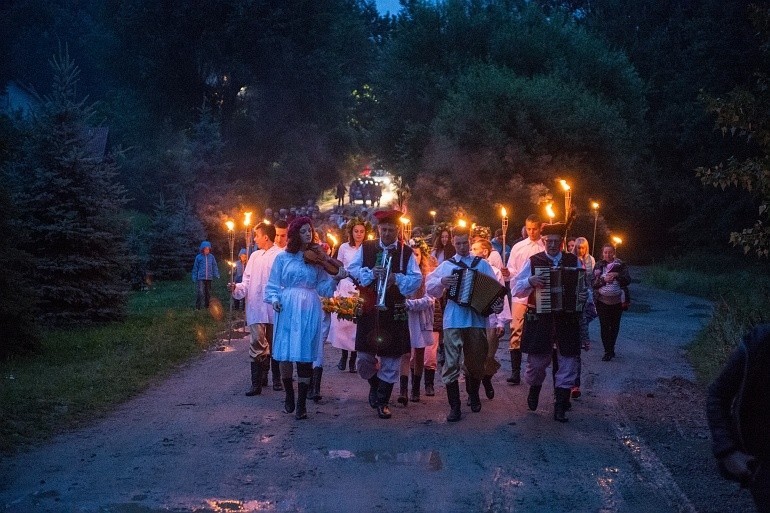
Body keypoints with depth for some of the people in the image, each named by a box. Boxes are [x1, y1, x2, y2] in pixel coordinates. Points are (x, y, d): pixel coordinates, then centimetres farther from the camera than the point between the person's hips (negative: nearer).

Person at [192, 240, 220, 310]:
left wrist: (216, 275, -2)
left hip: (209, 278, 3)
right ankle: (197, 307, -10)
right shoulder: (198, 257, -1)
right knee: (200, 292, -14)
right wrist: (194, 278, 4)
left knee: (208, 292, 12)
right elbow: (195, 268, 5)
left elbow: (214, 266, 8)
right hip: (201, 278, -3)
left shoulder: (211, 257, 3)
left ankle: (207, 306, 23)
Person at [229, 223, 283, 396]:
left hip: (274, 309, -4)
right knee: (257, 346, -1)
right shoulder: (254, 256, 13)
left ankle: (277, 379, 25)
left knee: (275, 346, 10)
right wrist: (237, 288, -5)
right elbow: (247, 281, 13)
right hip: (255, 309, 4)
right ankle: (257, 383, 1)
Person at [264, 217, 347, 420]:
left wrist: (336, 279, -13)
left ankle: (301, 404, 5)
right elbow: (273, 284, 10)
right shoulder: (283, 258, 7)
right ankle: (289, 397, 20)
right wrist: (274, 299, -8)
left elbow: (323, 287, 4)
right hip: (287, 309, 0)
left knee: (304, 355, -3)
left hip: (309, 311, 0)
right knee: (285, 354, -1)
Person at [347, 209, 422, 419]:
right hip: (368, 309, 0)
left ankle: (382, 400, 18)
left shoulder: (406, 253, 2)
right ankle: (374, 385, 33)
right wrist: (370, 272, -17)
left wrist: (397, 278, -19)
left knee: (391, 355, 3)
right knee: (365, 355, 1)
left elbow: (416, 280, -4)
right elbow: (352, 270, 0)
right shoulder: (365, 248, 4)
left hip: (394, 312, 0)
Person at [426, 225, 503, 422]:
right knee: (451, 363, -6)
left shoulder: (482, 264, 9)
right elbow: (430, 287, 6)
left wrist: (498, 304, -19)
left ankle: (474, 396, 38)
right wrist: (441, 282, -15)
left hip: (477, 319, 0)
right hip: (453, 321, 0)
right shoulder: (446, 265, 11)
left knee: (476, 362, 13)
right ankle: (454, 407, 0)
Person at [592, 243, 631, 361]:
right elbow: (593, 283, -2)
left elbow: (627, 281, -3)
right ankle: (608, 351, -1)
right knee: (604, 326, -5)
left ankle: (610, 349, 27)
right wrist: (603, 280, -19)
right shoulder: (599, 266, 3)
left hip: (617, 301, 1)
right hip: (602, 301, -1)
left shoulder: (620, 265, 2)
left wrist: (617, 275, -19)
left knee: (614, 326, 10)